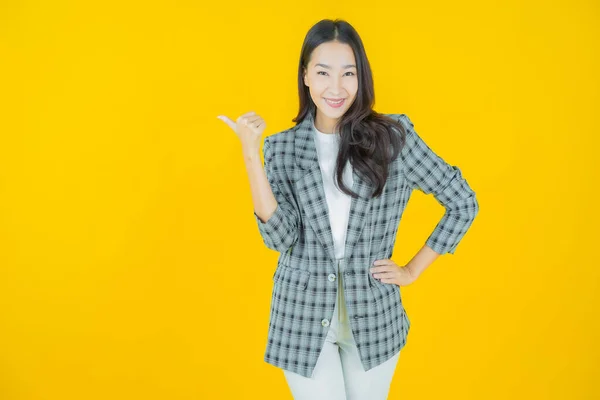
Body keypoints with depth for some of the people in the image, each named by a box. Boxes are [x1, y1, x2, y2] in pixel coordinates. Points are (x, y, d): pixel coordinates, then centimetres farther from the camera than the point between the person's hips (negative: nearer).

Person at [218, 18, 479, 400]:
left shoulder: (394, 135, -7)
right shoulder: (282, 147, -3)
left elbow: (463, 203, 0)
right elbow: (279, 237, -13)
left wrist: (413, 270, -1)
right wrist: (251, 153, -18)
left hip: (374, 315, 0)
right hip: (304, 316, 0)